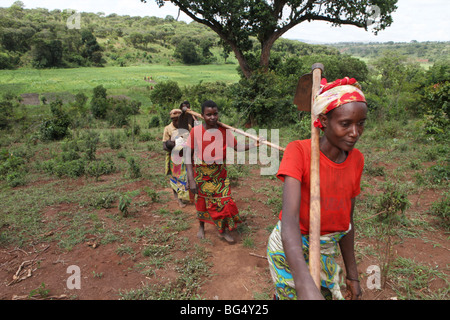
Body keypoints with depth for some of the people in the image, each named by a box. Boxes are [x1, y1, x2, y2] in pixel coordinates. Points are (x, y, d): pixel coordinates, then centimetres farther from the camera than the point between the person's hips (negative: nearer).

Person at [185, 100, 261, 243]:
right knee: (202, 201, 15)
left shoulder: (224, 131, -7)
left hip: (219, 174, 2)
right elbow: (188, 155, -15)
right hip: (202, 174, -1)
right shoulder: (196, 131, -15)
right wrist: (191, 179, -19)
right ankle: (201, 227, 42)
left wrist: (253, 145, -24)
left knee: (224, 201, 2)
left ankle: (223, 230, 26)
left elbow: (237, 147, -6)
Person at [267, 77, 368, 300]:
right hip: (291, 249, -5)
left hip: (326, 251, 6)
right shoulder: (299, 151, -23)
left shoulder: (356, 160, -5)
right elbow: (289, 219, -35)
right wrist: (305, 282, -48)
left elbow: (346, 220, 4)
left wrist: (352, 273, 9)